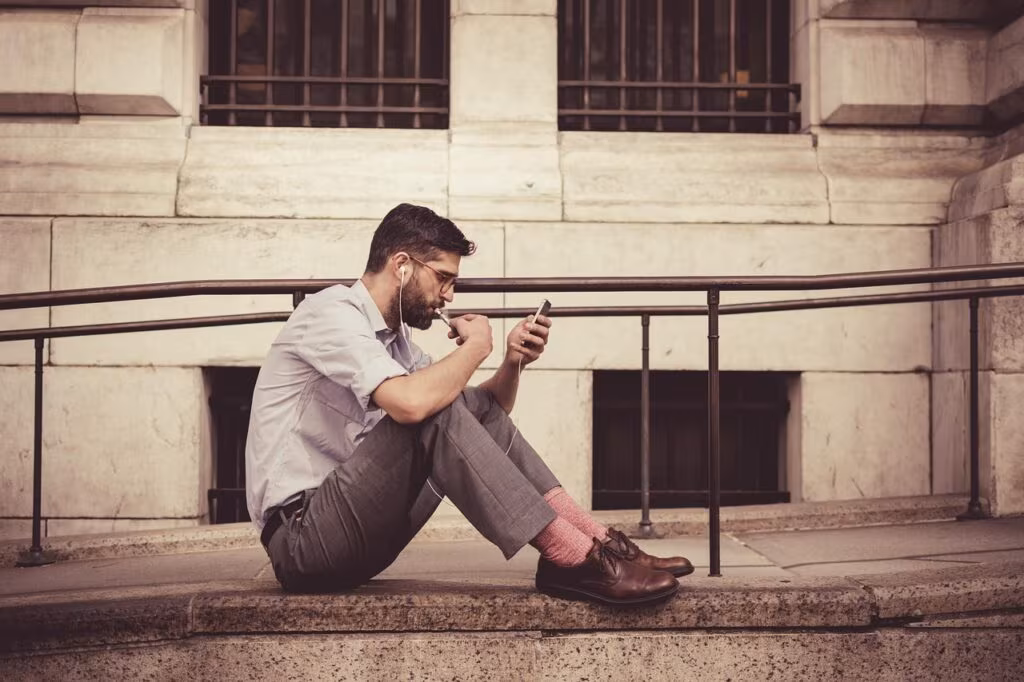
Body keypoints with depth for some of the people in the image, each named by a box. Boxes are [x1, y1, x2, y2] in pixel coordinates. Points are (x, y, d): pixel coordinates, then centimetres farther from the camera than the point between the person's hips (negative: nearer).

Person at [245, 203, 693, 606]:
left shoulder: (393, 337, 15)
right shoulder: (332, 311, -13)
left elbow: (481, 416, 17)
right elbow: (412, 403, -30)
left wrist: (513, 361, -2)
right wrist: (476, 345, -13)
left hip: (355, 532, 9)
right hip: (301, 539, -9)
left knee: (478, 407, -1)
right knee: (435, 413, -26)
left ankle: (595, 541, -8)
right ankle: (573, 560, -25)